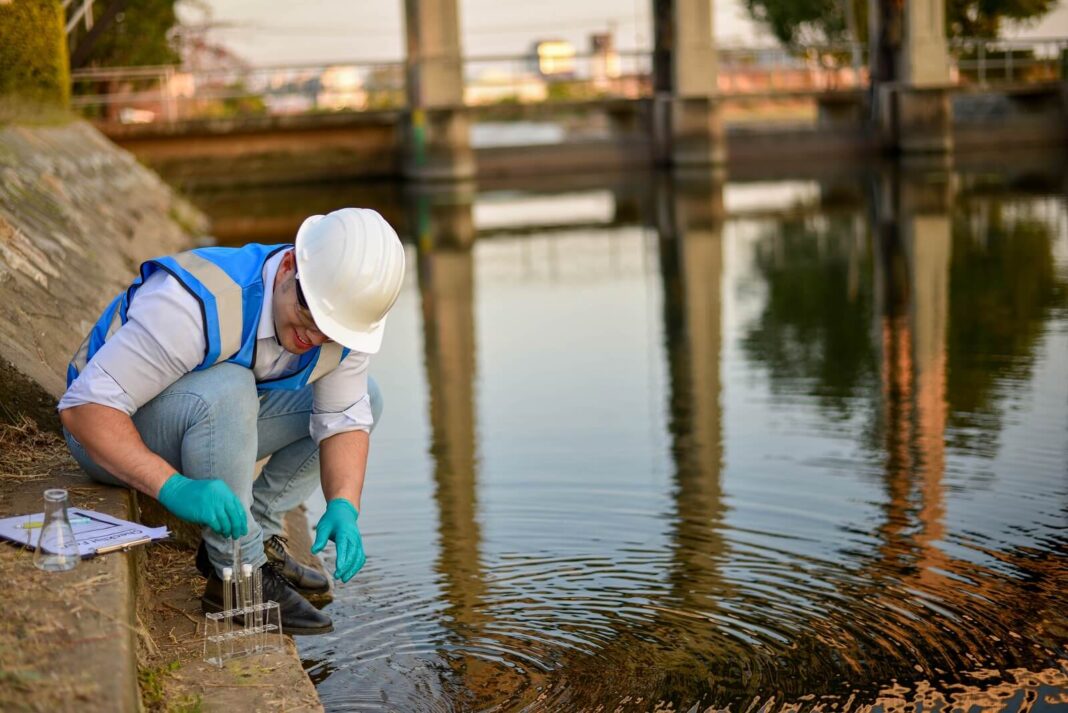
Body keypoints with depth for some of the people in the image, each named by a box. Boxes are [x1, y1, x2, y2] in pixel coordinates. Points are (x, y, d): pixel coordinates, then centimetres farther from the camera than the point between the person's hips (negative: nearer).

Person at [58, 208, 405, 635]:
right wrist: (172, 487, -47)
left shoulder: (341, 315, -15)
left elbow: (344, 421, -9)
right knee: (225, 389, -38)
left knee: (363, 396, 0)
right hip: (110, 429, -7)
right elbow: (83, 406, -36)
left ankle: (257, 533, -2)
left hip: (220, 413, 7)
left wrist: (343, 509, -28)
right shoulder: (200, 305, -36)